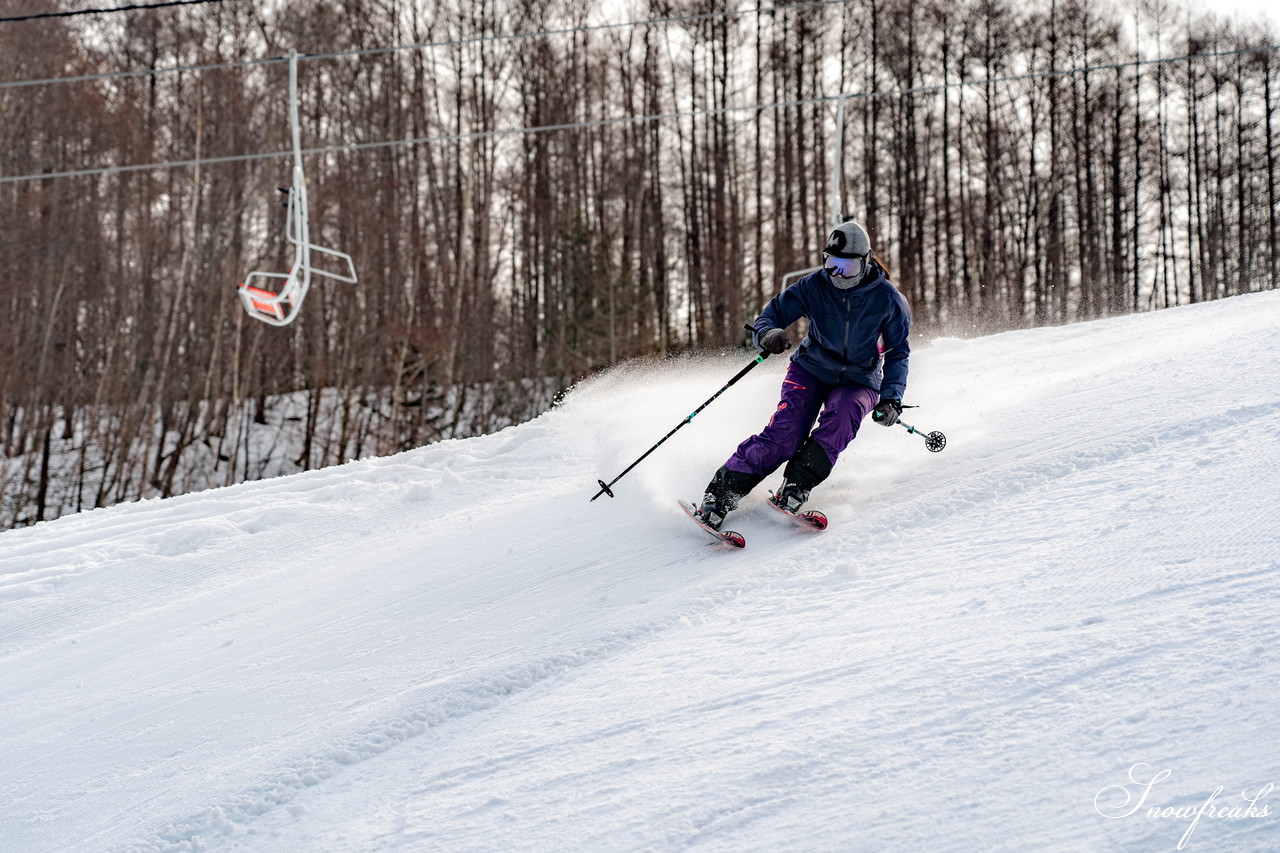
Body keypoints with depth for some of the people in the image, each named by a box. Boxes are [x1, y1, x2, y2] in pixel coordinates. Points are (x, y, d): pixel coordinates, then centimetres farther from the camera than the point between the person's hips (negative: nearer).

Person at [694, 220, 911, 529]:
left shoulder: (887, 298, -13)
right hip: (811, 368, 0)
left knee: (840, 418, -34)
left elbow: (898, 352, -3)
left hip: (859, 380, 0)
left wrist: (891, 399, -15)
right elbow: (771, 315, -9)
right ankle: (723, 492, -19)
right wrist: (767, 334, -34)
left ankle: (795, 488, -31)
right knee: (786, 432, -22)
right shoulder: (814, 286, -13)